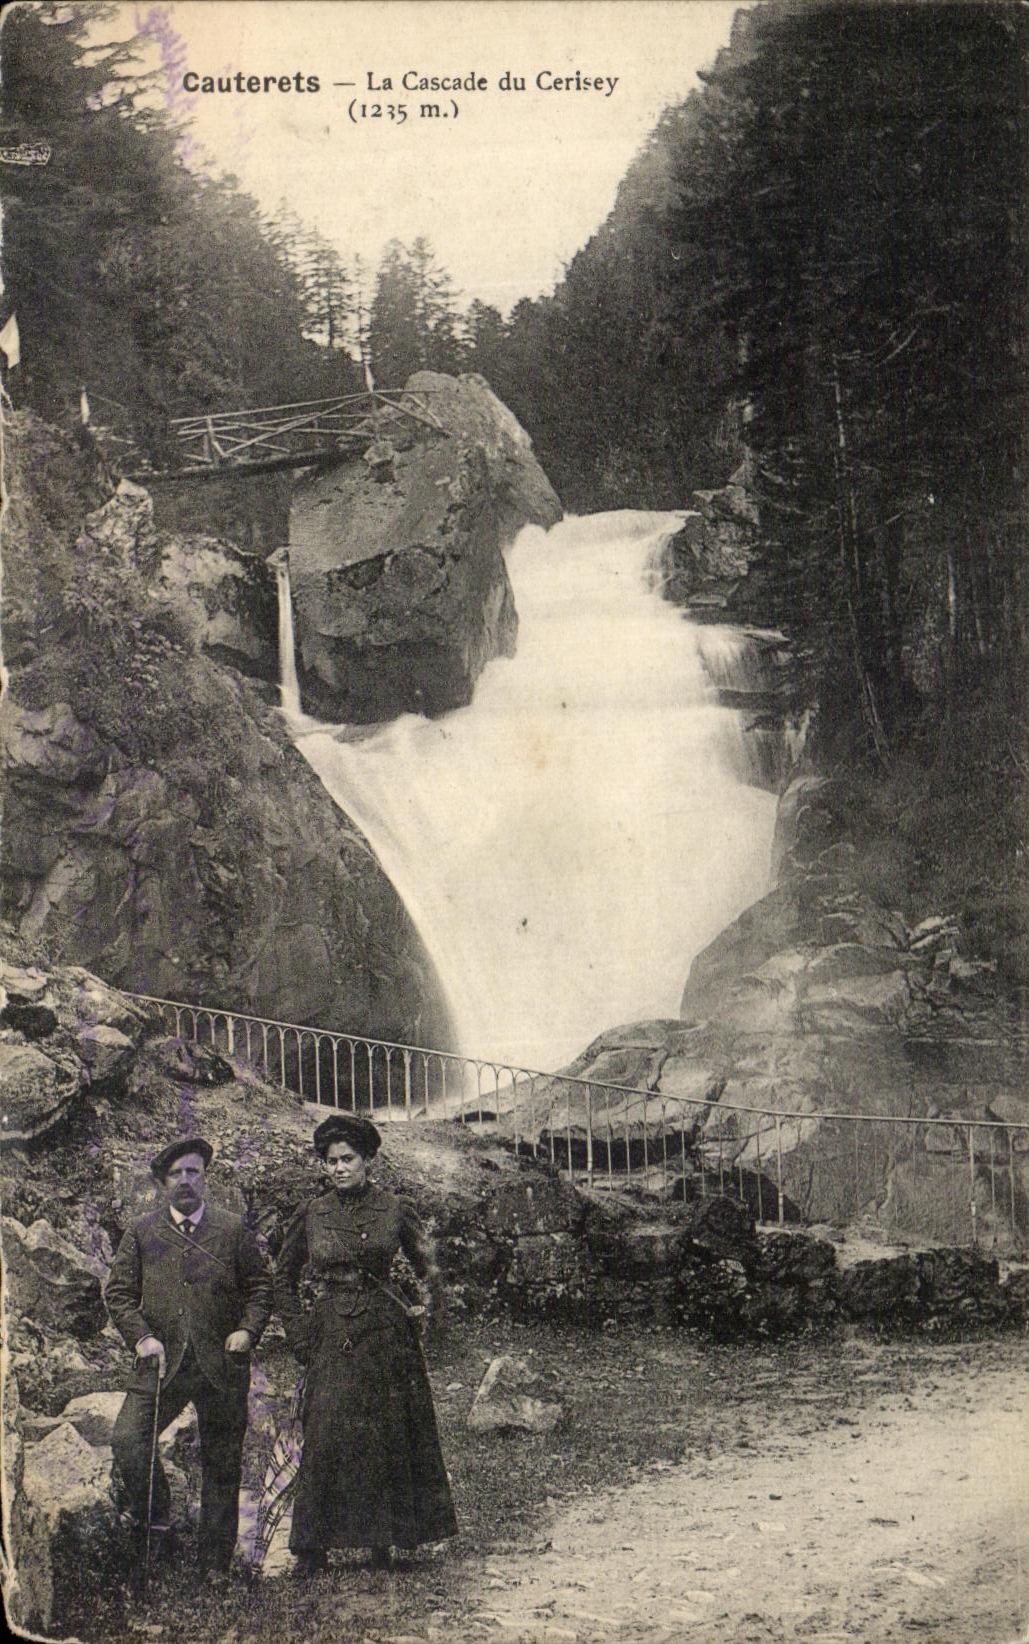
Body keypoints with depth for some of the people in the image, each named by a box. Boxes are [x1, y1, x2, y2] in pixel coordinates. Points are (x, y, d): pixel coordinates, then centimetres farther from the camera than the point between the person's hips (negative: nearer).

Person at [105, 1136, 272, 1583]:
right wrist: (141, 1337, -8)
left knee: (221, 1466, 6)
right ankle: (157, 1519, 7)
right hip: (163, 1362, 0)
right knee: (126, 1439, -19)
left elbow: (260, 1284, 9)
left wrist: (248, 1329, -6)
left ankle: (215, 1565, 20)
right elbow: (118, 1291, 6)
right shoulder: (142, 1232, 6)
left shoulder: (233, 1229, 6)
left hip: (222, 1364, 0)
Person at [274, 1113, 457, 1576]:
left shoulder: (393, 1210, 1)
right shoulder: (311, 1215, 3)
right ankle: (311, 1547, 3)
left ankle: (382, 1542, 14)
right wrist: (300, 1334, 6)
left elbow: (428, 1269, 12)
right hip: (330, 1338, 0)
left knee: (387, 1436, 2)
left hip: (384, 1336, 0)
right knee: (325, 1436, -6)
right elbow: (283, 1279, 14)